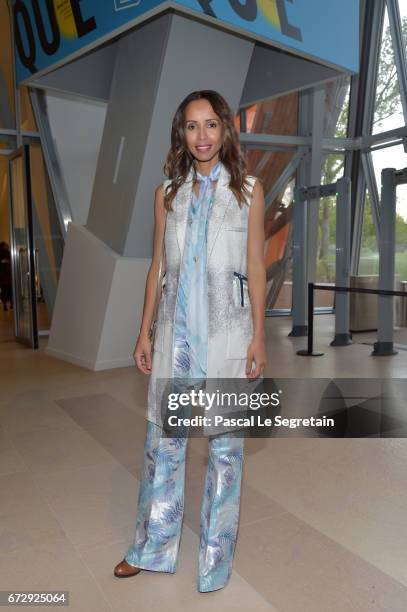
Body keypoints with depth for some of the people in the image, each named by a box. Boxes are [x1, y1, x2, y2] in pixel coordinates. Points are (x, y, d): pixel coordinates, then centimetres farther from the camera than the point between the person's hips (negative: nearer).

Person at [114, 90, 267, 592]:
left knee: (225, 443, 8)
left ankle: (216, 555, 29)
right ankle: (152, 546, 32)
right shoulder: (168, 193, 8)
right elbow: (157, 265, 9)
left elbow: (256, 266, 0)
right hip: (175, 329, 3)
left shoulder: (248, 190, 2)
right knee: (161, 439, 10)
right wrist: (144, 332, 6)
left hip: (226, 331, -2)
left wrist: (259, 336, -4)